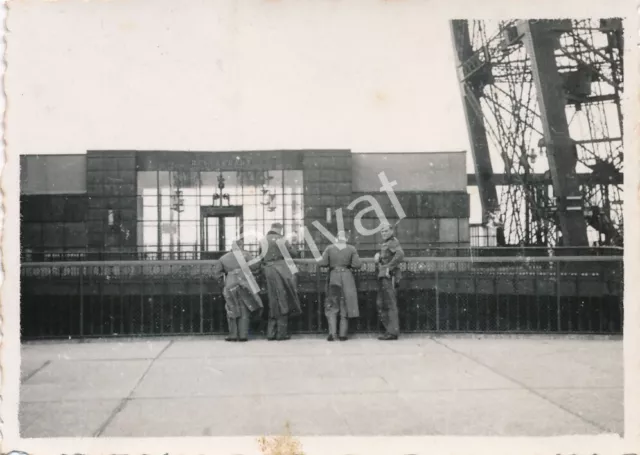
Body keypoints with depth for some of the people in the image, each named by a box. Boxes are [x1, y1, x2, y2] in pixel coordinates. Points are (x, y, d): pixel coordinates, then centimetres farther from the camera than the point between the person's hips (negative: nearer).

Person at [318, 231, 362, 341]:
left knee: (331, 307, 9)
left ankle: (332, 333, -2)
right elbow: (357, 265, -8)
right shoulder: (352, 249, -4)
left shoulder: (329, 248, -3)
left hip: (333, 278, 0)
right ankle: (343, 334, 7)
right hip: (347, 278, 0)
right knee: (345, 307, 8)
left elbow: (322, 263, -4)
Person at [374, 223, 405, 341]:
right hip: (383, 277, 10)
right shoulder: (385, 244, 22)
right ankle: (389, 330, 16)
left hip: (389, 277, -10)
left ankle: (393, 332, -7)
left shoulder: (393, 242, -8)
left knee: (390, 304, -9)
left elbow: (400, 254, -27)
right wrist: (377, 258, 6)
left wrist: (389, 267, -23)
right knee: (380, 304, 12)